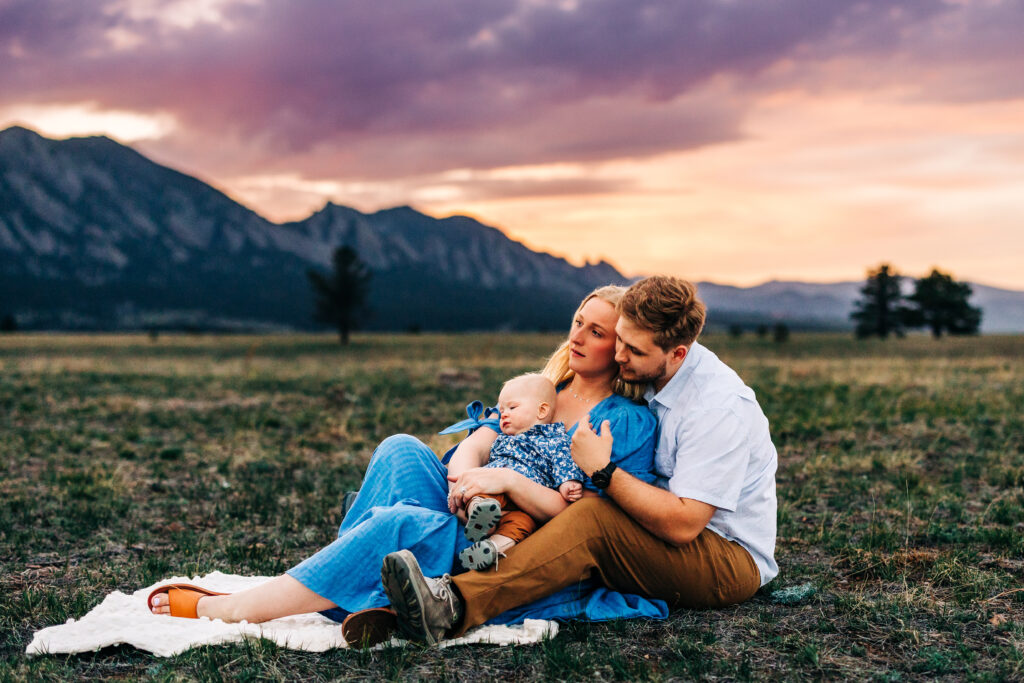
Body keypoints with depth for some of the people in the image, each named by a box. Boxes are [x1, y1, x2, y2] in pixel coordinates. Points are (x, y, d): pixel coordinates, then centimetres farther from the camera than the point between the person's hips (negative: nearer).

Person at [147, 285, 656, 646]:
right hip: (471, 527, 6)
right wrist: (465, 469, -19)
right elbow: (479, 440, 5)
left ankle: (226, 611, -25)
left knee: (399, 524, -31)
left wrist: (508, 479, -21)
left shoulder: (629, 424, 1)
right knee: (402, 450, -21)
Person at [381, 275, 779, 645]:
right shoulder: (649, 374, 4)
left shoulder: (720, 405, -23)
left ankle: (456, 606, -47)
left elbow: (682, 525, -28)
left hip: (734, 559, -9)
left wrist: (603, 470, -24)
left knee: (593, 520, -31)